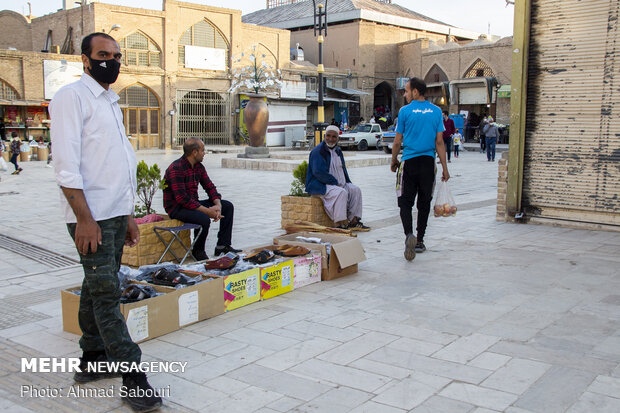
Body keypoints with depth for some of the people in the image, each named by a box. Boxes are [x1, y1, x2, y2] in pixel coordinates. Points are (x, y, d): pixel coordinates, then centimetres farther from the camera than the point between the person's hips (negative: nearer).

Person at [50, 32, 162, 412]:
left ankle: (92, 361, 24)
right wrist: (84, 218, -20)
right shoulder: (73, 96, -7)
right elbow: (67, 164, -15)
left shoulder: (111, 103, 19)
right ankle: (133, 377, -5)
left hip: (116, 214, 8)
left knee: (97, 288, 14)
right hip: (91, 217, -8)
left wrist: (129, 217, 19)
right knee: (107, 293, -7)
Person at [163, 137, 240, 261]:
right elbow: (182, 198, -28)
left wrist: (218, 205, -12)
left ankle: (223, 246, 3)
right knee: (203, 219, -35)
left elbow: (210, 186, 9)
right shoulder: (176, 168, -22)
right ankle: (198, 251, -9)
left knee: (228, 206, 3)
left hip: (193, 203, 9)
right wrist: (207, 211, -28)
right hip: (177, 208, -9)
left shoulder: (198, 166, 6)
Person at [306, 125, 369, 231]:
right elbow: (319, 172, -20)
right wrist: (335, 182, -18)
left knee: (356, 190, -10)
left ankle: (353, 221, -10)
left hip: (340, 184, 9)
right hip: (320, 185, -8)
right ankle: (340, 224, -31)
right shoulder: (318, 151, -11)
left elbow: (343, 170, 24)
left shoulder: (338, 151, 16)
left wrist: (347, 183, 7)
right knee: (341, 192, -32)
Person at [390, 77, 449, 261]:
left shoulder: (405, 111, -3)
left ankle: (409, 234, -21)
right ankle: (419, 241, 18)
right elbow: (439, 142, 2)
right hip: (428, 163, 3)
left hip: (409, 161, -3)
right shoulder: (436, 111, 4)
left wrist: (393, 161, 16)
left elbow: (397, 142, 0)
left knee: (405, 201, 2)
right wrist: (445, 169, 5)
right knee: (424, 203, 12)